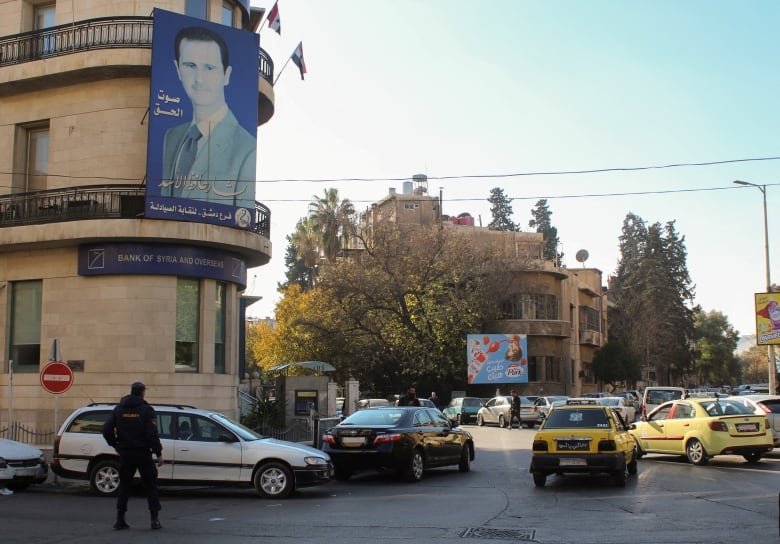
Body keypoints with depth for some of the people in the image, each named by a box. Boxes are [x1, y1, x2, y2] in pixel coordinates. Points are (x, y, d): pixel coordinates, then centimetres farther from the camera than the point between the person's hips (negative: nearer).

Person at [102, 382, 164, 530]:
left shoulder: (119, 409, 6)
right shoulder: (146, 410, -8)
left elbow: (106, 429, 2)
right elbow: (152, 434, -15)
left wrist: (116, 445, 10)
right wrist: (159, 453, -9)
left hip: (125, 454, 4)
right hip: (143, 454, -4)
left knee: (124, 485, 12)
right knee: (150, 486, 4)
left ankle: (120, 519, 8)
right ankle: (155, 519, 0)